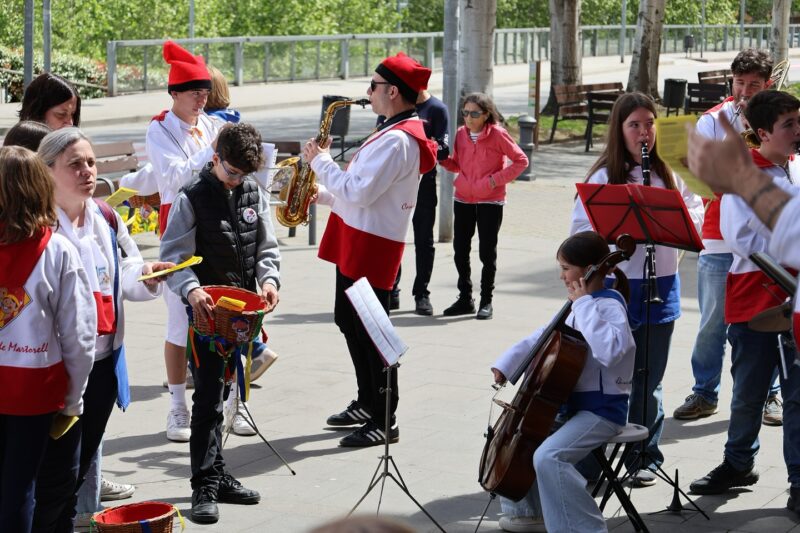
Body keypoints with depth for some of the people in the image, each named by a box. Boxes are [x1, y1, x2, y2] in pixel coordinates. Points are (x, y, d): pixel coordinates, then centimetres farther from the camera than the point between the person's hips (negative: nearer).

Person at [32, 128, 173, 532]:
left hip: (104, 360, 7)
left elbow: (127, 278, 13)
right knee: (60, 468, -5)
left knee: (81, 464, 17)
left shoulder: (107, 219, 8)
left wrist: (147, 274, -9)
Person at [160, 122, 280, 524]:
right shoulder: (193, 198, -8)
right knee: (208, 398, -6)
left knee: (218, 396, 14)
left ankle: (216, 475, 24)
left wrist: (269, 279, -7)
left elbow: (267, 247, 12)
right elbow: (172, 256, -9)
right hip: (206, 310, -5)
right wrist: (191, 289, -26)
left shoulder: (254, 194, 6)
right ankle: (204, 486, -3)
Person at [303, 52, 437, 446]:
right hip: (357, 239, 11)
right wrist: (322, 193, 11)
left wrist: (322, 163, -13)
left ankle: (384, 421, 0)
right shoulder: (396, 132, 14)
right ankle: (367, 403, 31)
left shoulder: (396, 140, -21)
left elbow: (358, 193, -25)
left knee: (370, 331, -6)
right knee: (349, 321, 19)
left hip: (371, 245, -11)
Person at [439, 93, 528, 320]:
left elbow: (521, 160, -6)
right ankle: (465, 299, 20)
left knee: (487, 251, 1)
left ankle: (486, 301, 11)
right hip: (463, 199, 5)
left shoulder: (497, 134, -11)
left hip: (490, 201, -5)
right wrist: (442, 158, -6)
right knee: (460, 250, 8)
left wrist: (497, 179, -14)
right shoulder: (461, 133, 4)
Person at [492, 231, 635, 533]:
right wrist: (506, 364, 9)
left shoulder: (609, 306, -18)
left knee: (548, 456, -28)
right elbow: (545, 337, 20)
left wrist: (584, 305, -31)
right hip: (573, 403, 10)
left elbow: (610, 350, -38)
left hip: (601, 411, -10)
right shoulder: (580, 305, 9)